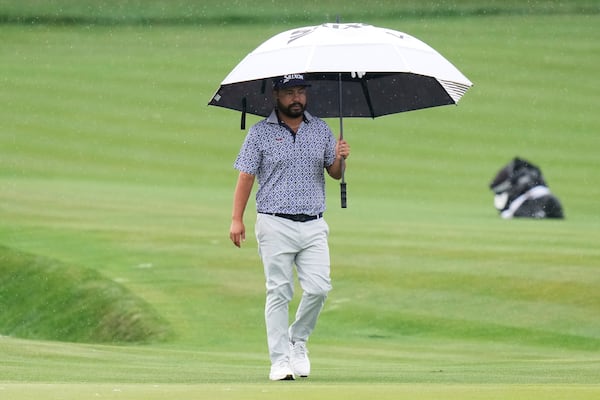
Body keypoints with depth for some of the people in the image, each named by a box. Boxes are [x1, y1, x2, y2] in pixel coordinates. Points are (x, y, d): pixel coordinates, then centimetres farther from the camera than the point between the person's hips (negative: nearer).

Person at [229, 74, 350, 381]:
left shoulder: (321, 130, 12)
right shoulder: (260, 133, 2)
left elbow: (335, 173, 15)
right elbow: (246, 176, 1)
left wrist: (340, 158, -9)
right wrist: (237, 220, -7)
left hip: (313, 226, 3)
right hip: (276, 225, -3)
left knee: (318, 289, -7)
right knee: (279, 293, -3)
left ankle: (298, 340, 16)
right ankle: (281, 360, 1)